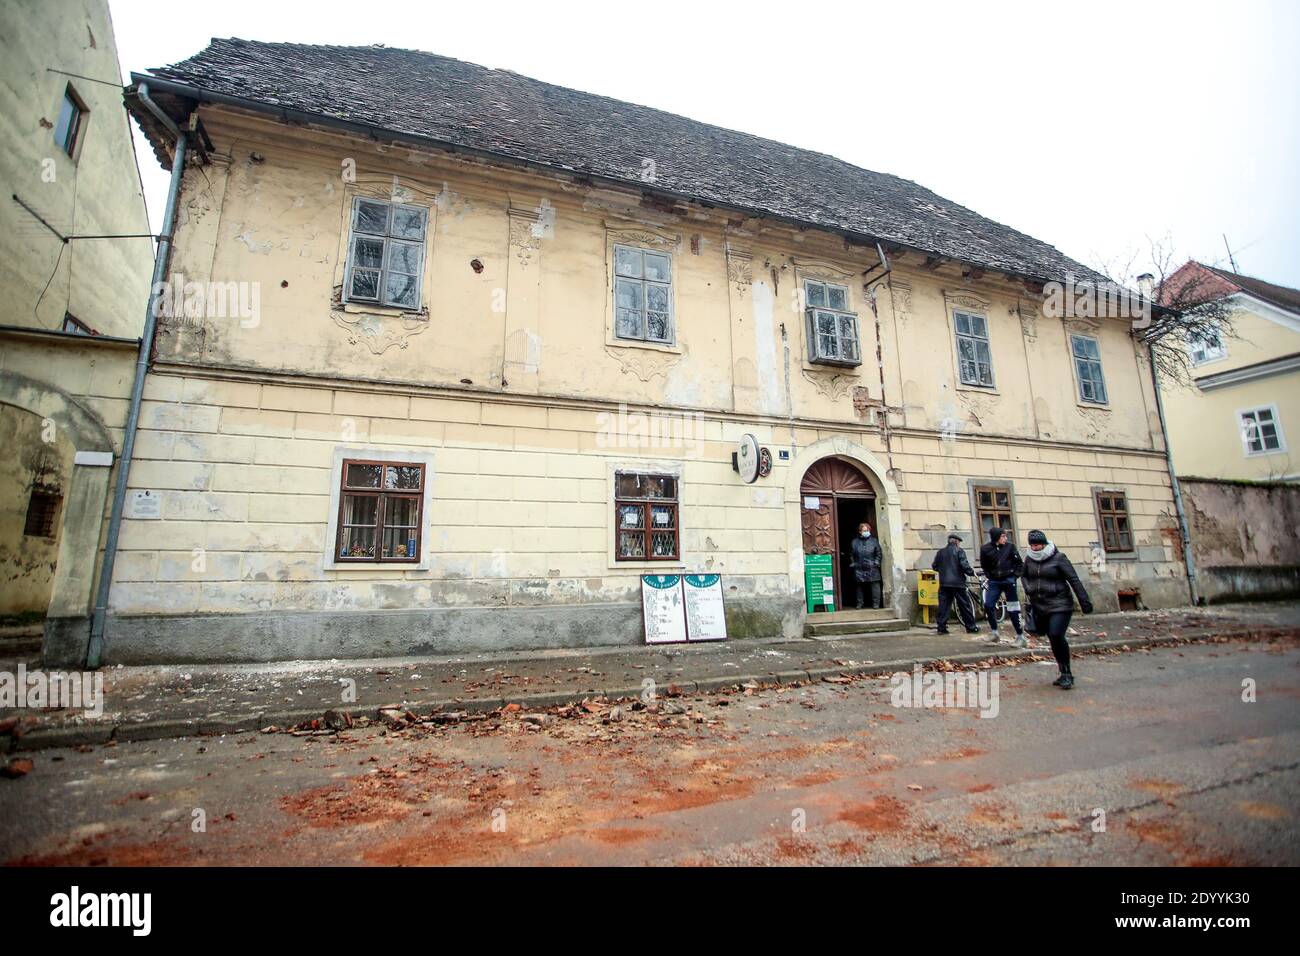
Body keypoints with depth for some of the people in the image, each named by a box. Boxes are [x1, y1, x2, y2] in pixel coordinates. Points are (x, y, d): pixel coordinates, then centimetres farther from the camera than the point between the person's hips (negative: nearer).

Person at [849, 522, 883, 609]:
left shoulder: (874, 541, 6)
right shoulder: (855, 542, 7)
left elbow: (879, 553, 7)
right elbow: (851, 555, 12)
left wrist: (876, 562, -2)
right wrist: (853, 564, 5)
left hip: (872, 569, -1)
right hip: (859, 569, 1)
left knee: (875, 586, -4)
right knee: (860, 587, 8)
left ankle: (876, 603, 5)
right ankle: (860, 603, 17)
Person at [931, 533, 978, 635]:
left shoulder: (941, 552, 9)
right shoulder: (959, 551, -3)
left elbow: (934, 566, 11)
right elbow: (964, 565, -13)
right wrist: (972, 572, 4)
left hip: (944, 583, 3)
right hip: (958, 583, -3)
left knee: (944, 605, 3)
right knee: (965, 605, 7)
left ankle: (941, 627, 0)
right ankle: (971, 627, 14)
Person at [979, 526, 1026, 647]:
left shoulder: (1010, 546, -4)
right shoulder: (985, 549, -2)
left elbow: (1019, 563, 3)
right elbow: (984, 566, 11)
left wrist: (1015, 575, -5)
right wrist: (989, 576, 1)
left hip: (1009, 580, -1)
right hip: (994, 582, 1)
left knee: (1013, 609, 2)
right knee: (988, 605, -6)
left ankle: (1020, 636, 13)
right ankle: (994, 632, 11)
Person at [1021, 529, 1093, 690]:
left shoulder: (1058, 558, -9)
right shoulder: (1029, 559, 5)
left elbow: (1074, 580, -9)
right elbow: (1024, 575, 22)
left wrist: (1085, 602, -10)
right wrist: (1028, 589, 4)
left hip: (1059, 605, -5)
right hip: (1039, 606, 5)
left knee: (1057, 636, -17)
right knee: (1053, 640, 10)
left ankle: (1066, 674, -3)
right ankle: (1065, 674, 22)